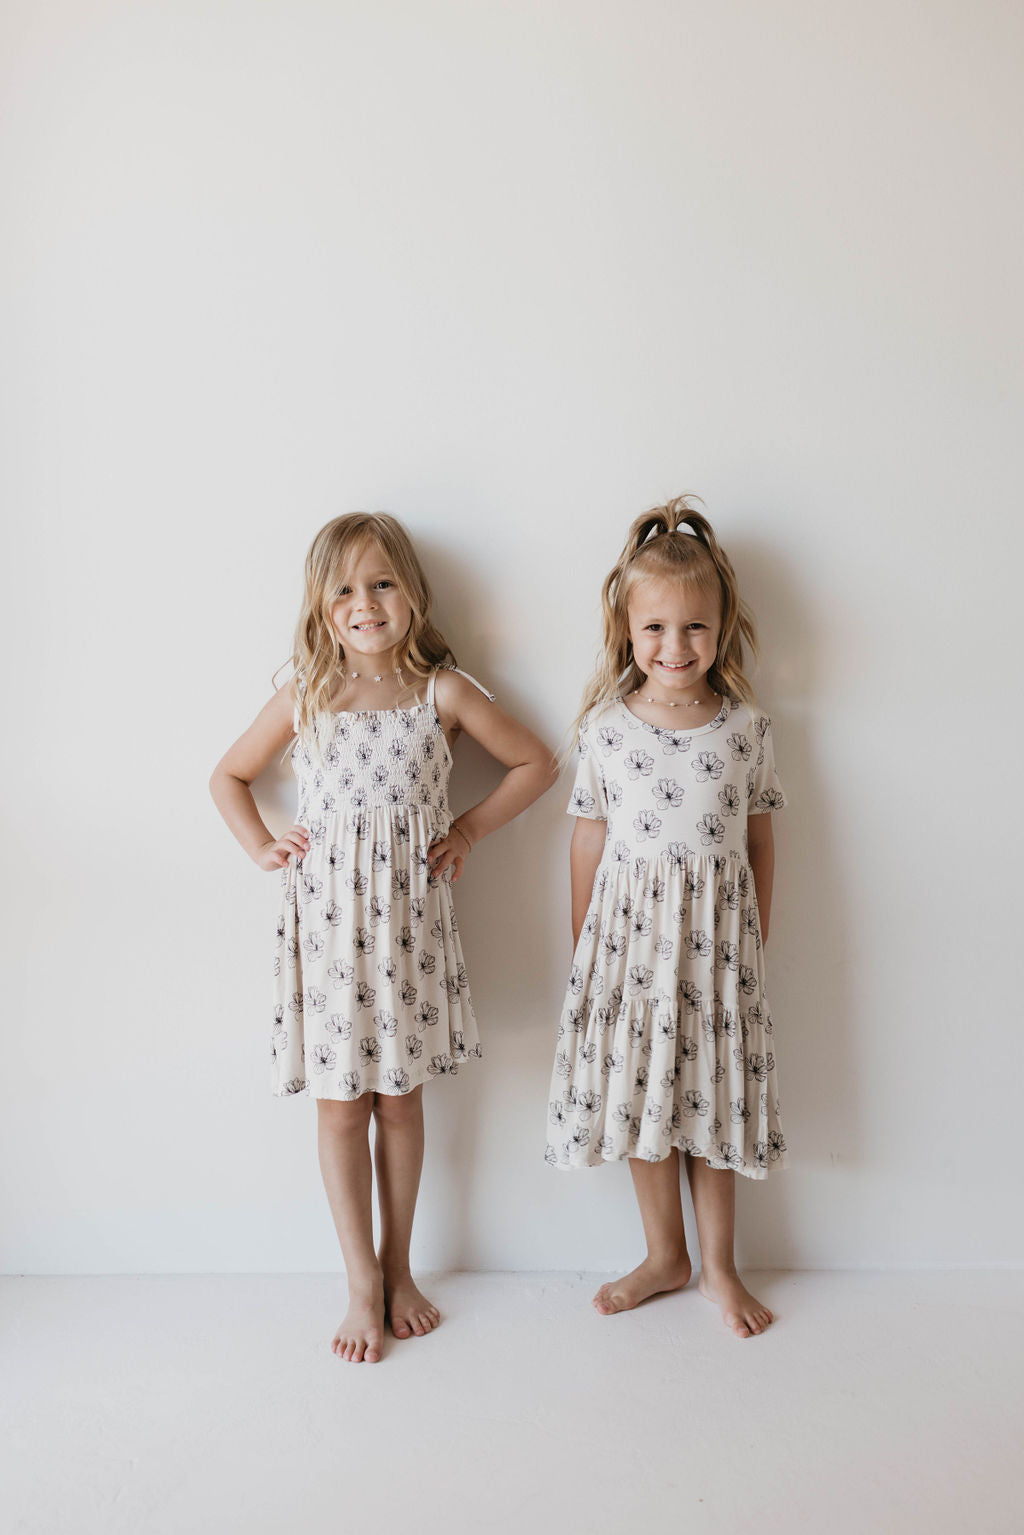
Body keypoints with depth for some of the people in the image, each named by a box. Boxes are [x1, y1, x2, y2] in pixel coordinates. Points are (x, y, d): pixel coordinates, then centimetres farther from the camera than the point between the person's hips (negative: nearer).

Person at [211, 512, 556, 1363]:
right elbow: (229, 776, 15)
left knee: (400, 1096, 12)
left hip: (409, 916, 0)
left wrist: (470, 826, -1)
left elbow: (536, 762, 6)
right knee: (340, 1102, 7)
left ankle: (398, 1268, 31)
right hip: (326, 916, 1)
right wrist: (262, 847, 3)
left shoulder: (443, 693, -3)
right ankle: (362, 1284, 23)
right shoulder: (306, 699, 0)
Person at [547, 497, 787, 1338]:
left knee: (712, 1095, 10)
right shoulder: (605, 726, -5)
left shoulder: (748, 727, -5)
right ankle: (665, 1255, 34)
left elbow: (759, 836, 4)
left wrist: (758, 934, 8)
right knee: (638, 1092, 12)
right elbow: (590, 838, 1)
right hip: (630, 926, 1)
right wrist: (583, 943, 4)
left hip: (717, 930, 0)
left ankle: (719, 1264, 32)